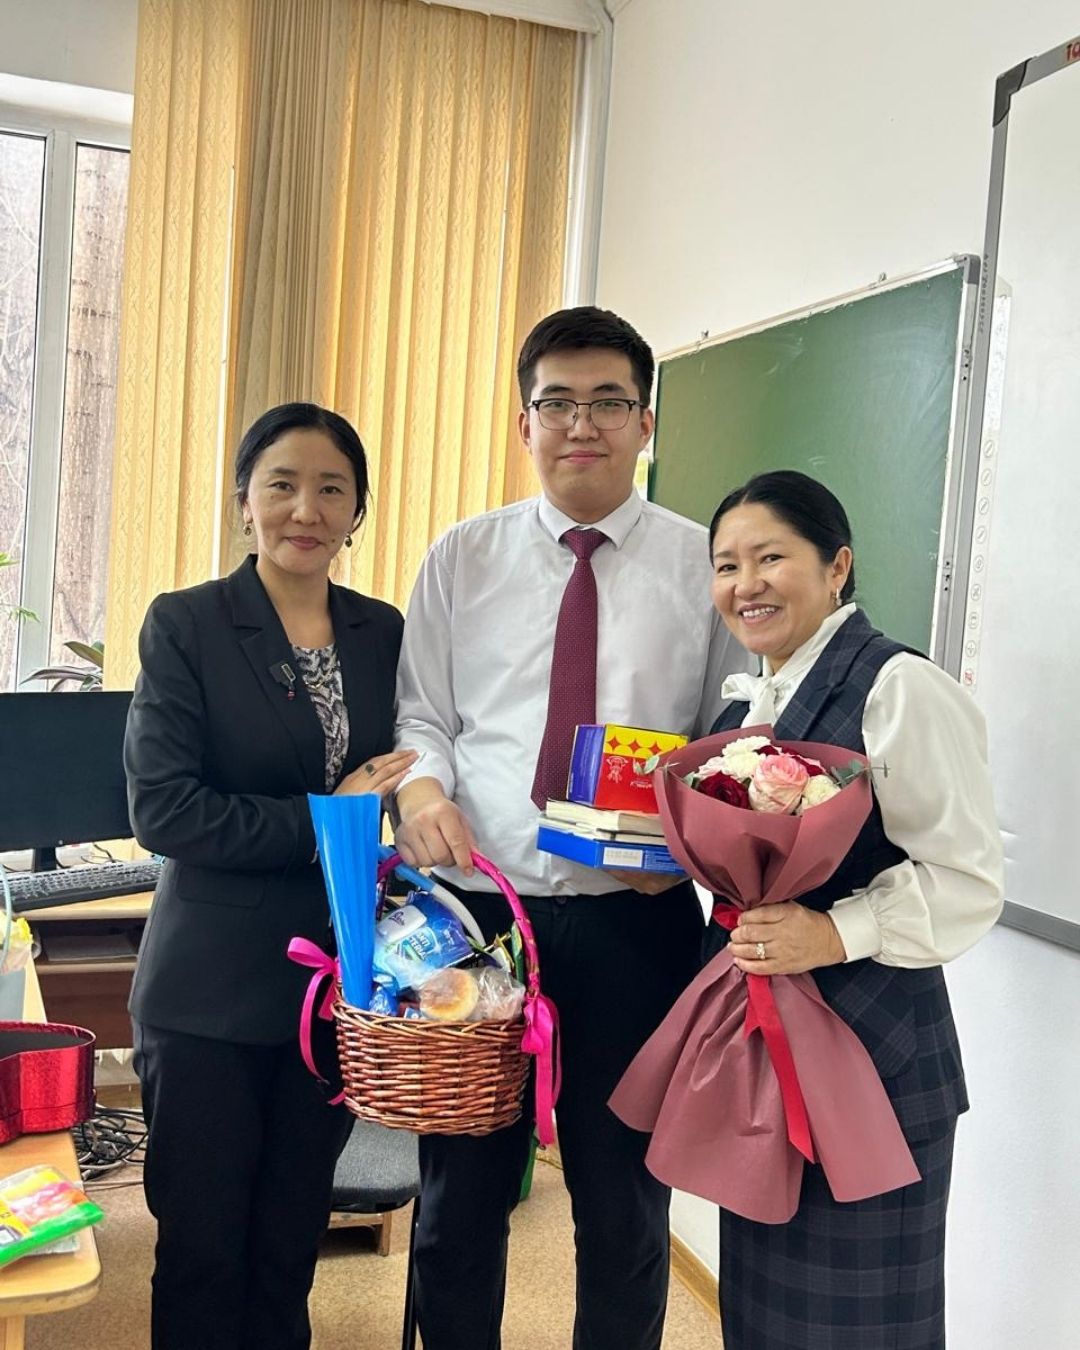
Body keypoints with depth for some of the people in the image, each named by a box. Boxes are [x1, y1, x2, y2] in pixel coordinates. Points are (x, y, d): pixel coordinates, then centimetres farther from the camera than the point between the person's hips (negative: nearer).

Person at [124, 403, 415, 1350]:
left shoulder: (385, 633, 6)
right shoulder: (185, 625, -6)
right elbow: (161, 808, -14)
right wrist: (327, 820, -18)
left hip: (339, 982, 3)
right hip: (211, 990, -3)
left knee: (292, 1244, 16)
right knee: (203, 1246, 9)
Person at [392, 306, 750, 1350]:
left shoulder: (703, 565, 2)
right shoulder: (462, 558, 7)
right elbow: (421, 714, 9)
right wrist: (420, 782, -12)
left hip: (635, 916, -1)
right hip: (474, 903, 1)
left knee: (625, 1203, 15)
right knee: (459, 1195, 16)